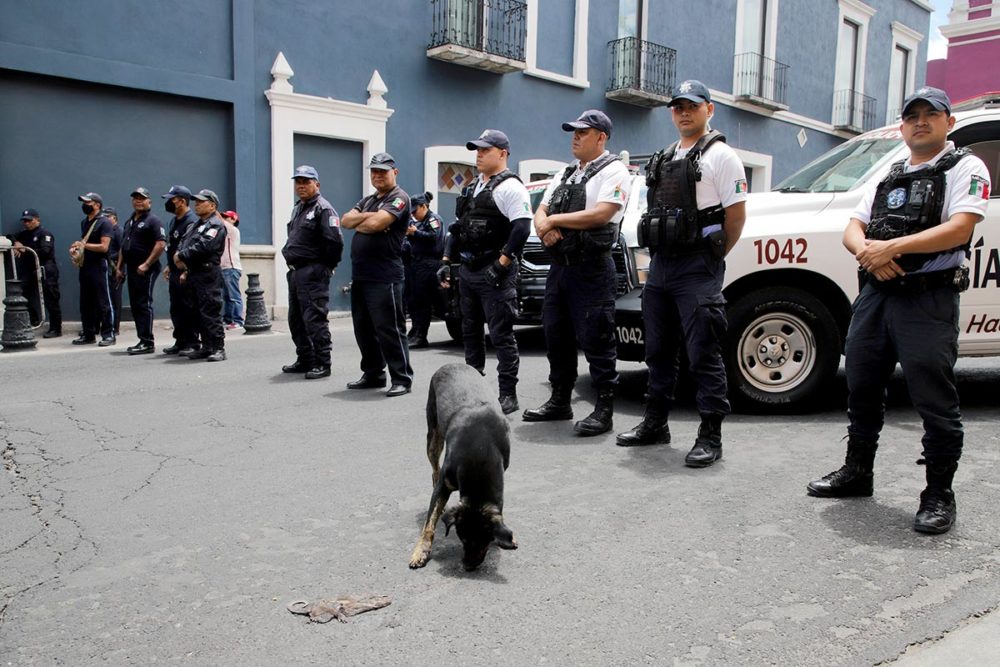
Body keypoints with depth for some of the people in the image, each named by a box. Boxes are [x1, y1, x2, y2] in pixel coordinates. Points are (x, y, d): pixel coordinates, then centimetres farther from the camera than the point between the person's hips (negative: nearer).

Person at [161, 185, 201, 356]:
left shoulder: (192, 221, -14)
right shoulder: (174, 221, 17)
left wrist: (186, 271, -23)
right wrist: (169, 266, 22)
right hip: (175, 273, 10)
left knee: (189, 310, -5)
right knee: (175, 309, 14)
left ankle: (193, 343, 2)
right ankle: (180, 342, 22)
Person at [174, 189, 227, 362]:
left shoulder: (216, 225, -8)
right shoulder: (197, 225, 22)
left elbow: (203, 247, -21)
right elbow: (183, 244, 20)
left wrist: (182, 257, -12)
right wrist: (186, 269, 5)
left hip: (208, 275, -10)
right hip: (195, 274, 10)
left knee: (211, 312, -10)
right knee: (199, 312, 12)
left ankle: (218, 348, -8)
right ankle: (206, 347, 18)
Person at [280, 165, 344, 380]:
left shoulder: (323, 209, -12)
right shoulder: (298, 208, 18)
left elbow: (335, 241, -21)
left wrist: (328, 266, -11)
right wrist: (290, 259, 17)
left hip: (313, 273, -10)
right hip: (295, 271, 10)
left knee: (315, 319, -9)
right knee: (296, 319, 15)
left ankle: (322, 364, -3)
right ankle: (305, 360, 25)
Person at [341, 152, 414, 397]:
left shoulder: (399, 198, -5)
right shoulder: (367, 201, 22)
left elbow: (375, 224, -19)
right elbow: (346, 221, 8)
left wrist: (358, 223, 2)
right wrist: (367, 217, -9)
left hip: (384, 277, -9)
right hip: (360, 275, 9)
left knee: (389, 329, -7)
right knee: (363, 329, 13)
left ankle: (402, 379, 0)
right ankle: (373, 375, 24)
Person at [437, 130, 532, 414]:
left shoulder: (510, 187, -8)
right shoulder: (472, 188, 19)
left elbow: (521, 229, -19)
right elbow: (458, 227, 23)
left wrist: (501, 265, -22)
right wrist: (446, 260, 13)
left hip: (495, 274, -9)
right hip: (467, 271, 9)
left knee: (501, 335, -6)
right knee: (470, 332, 14)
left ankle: (508, 395, -1)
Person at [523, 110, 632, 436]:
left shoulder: (613, 171, -4)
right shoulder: (566, 174, 20)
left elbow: (600, 214, -19)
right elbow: (541, 211, 15)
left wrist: (554, 220, -10)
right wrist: (545, 227, -9)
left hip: (591, 269, -8)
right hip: (560, 265, 8)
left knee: (595, 340, -6)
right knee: (556, 335, 13)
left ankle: (604, 410, 2)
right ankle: (560, 402, 25)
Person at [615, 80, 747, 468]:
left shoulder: (720, 155, -4)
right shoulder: (665, 158, 18)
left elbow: (736, 215, -8)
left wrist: (713, 258, -4)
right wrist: (658, 257, 12)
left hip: (697, 269, -8)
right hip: (660, 264, 8)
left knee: (703, 355, -6)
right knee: (658, 351, 14)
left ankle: (710, 437, 1)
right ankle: (655, 424, 25)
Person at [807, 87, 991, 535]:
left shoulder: (965, 168, 2)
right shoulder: (887, 177, 21)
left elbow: (959, 229, -14)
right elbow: (852, 230, 11)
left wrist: (893, 247, -20)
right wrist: (867, 251, -11)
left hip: (927, 301, -6)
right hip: (874, 295, 7)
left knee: (935, 401, -3)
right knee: (862, 389, 13)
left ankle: (939, 495, 9)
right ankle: (857, 472, 28)